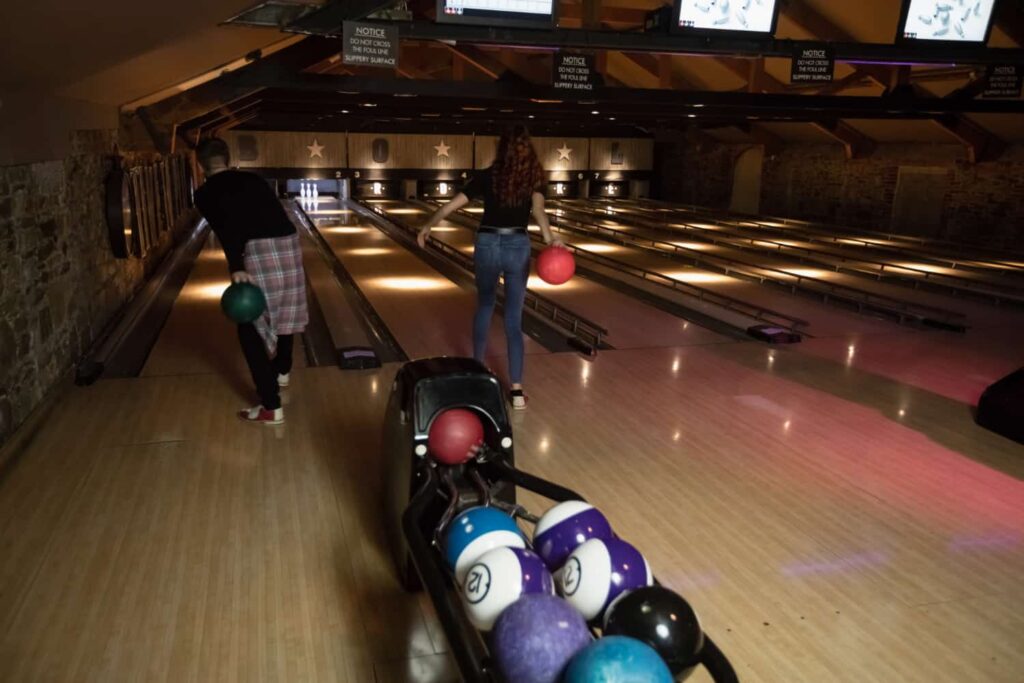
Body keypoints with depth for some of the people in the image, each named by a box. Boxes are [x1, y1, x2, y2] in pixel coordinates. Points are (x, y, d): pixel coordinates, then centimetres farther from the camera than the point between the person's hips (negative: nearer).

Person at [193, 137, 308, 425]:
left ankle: (271, 407, 1)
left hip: (259, 252, -6)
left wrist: (235, 268, -20)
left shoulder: (206, 194, 9)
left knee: (251, 329, 5)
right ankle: (281, 371, 50)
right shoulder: (253, 180, 24)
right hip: (289, 244, 6)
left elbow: (224, 229, -9)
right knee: (285, 313, 27)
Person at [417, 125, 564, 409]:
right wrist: (549, 239, -36)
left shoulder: (487, 176, 0)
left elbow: (451, 205, 1)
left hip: (487, 245, 1)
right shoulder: (534, 177, -1)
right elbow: (538, 208, -22)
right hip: (517, 247, -1)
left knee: (484, 307, 22)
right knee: (514, 319, 4)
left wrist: (427, 226, 16)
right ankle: (516, 389, -1)